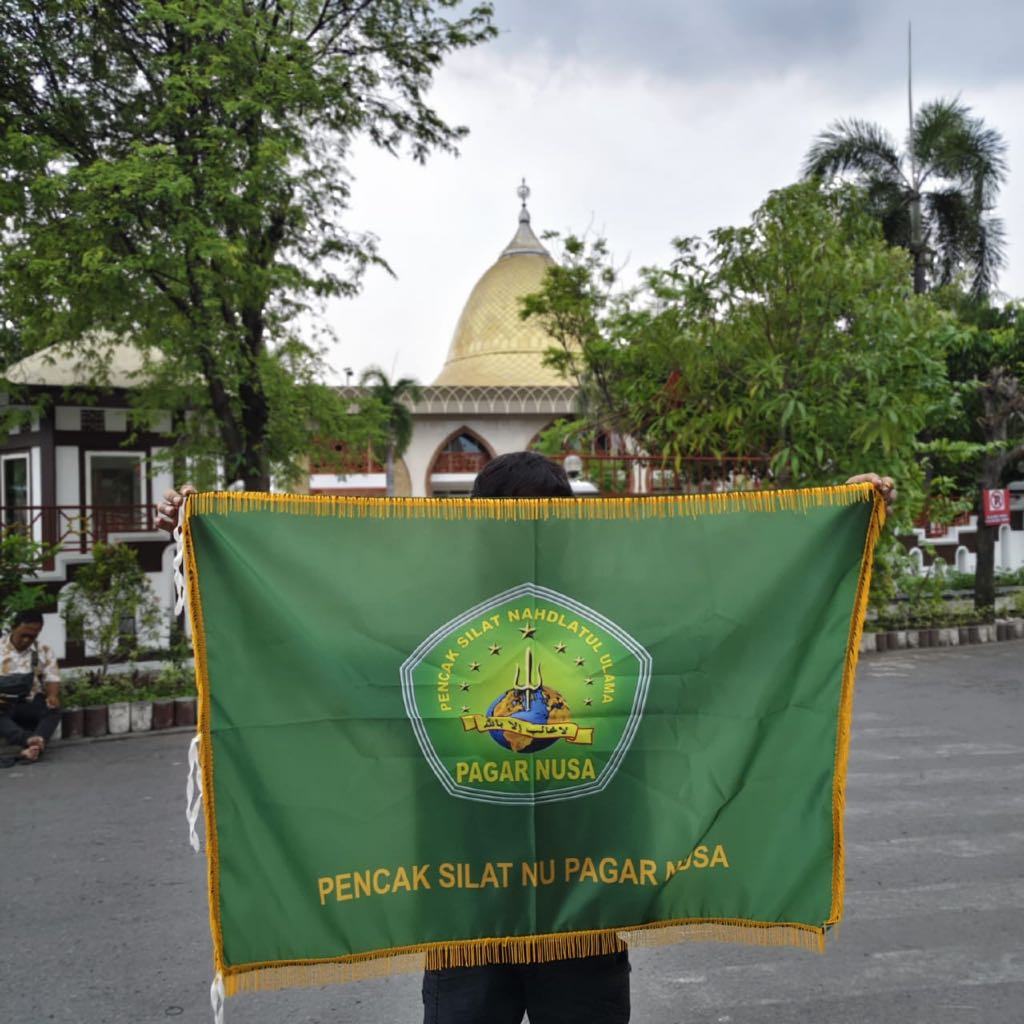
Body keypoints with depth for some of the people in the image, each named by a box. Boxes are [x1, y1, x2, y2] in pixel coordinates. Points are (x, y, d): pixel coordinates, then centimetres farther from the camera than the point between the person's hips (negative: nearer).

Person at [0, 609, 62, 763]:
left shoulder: (44, 652, 10)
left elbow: (52, 679, 4)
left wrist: (53, 695, -22)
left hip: (31, 703, 1)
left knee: (53, 709, -32)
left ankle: (34, 746, -55)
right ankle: (30, 741, -56)